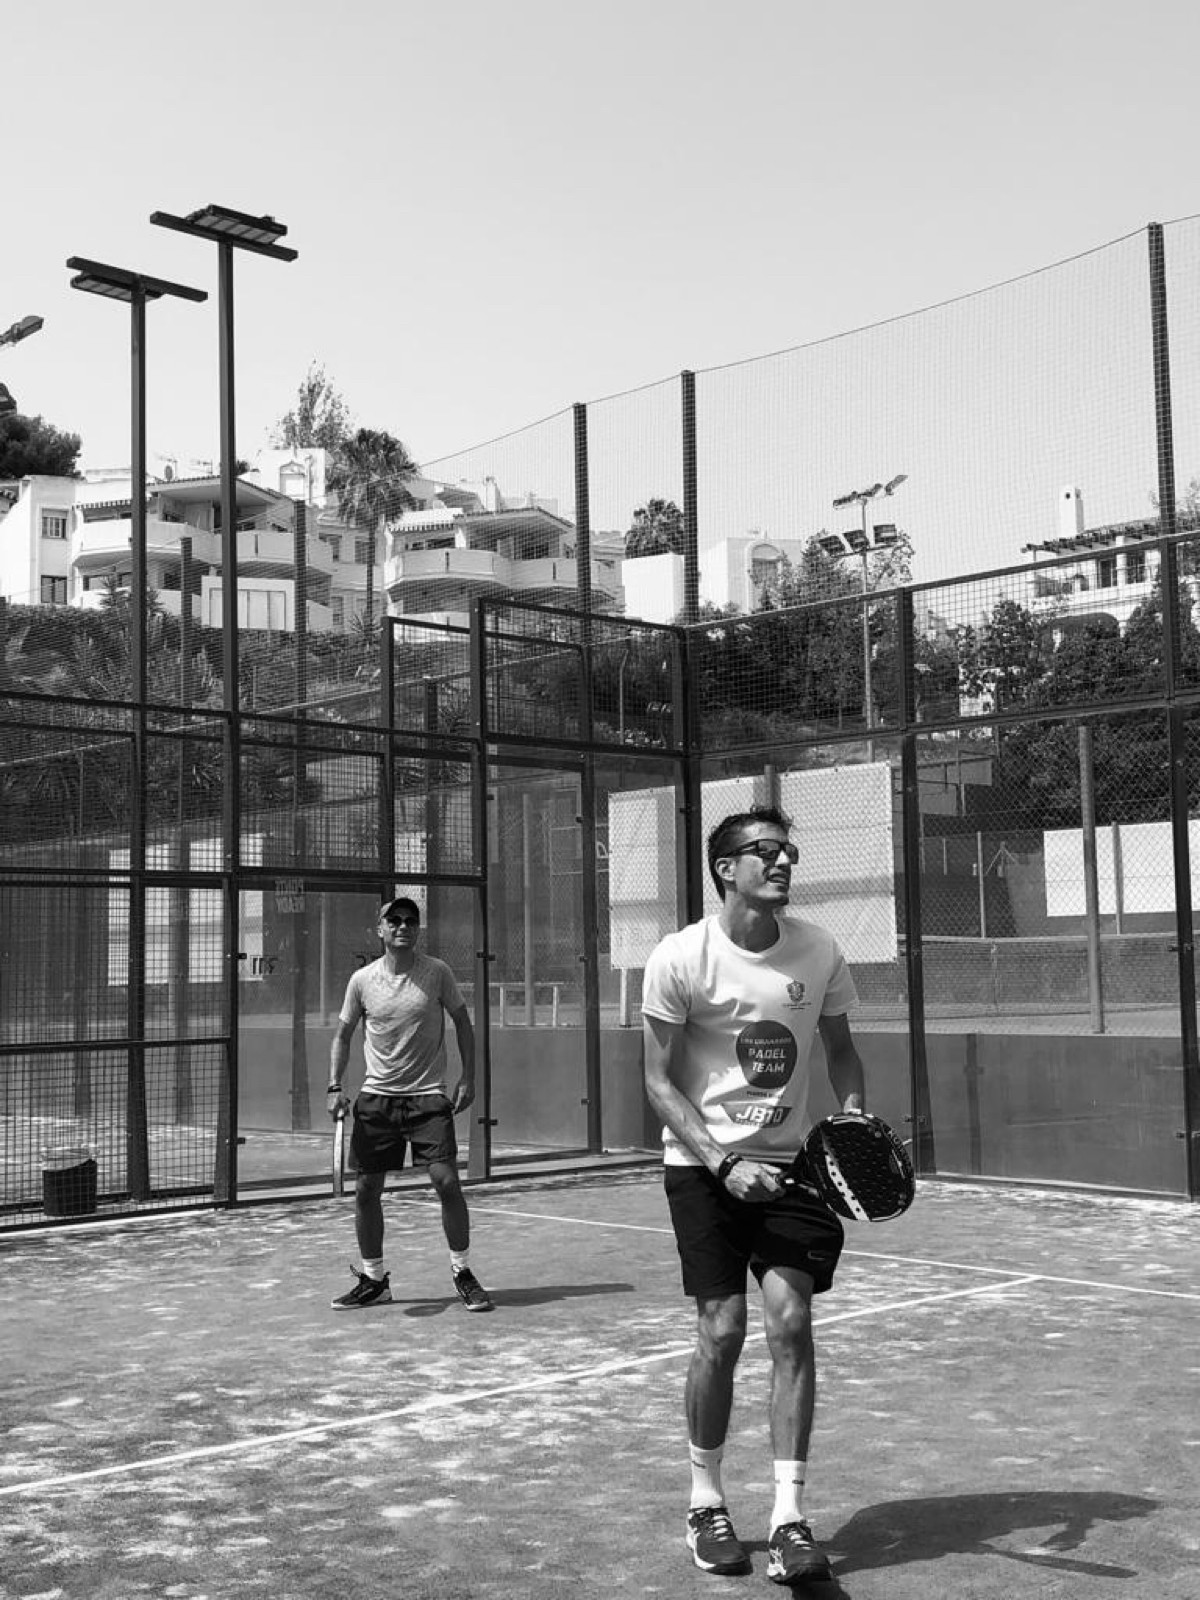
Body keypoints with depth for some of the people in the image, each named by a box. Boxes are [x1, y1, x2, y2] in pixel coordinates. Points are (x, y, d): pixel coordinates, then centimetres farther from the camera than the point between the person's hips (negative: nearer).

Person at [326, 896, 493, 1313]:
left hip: (428, 1095, -2)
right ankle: (373, 1280, 19)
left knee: (447, 1181, -12)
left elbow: (462, 1021, 6)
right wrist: (335, 1086, 0)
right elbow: (343, 1034, 11)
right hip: (375, 1097, 2)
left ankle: (462, 1273, 5)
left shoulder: (437, 972, -4)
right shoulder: (362, 980, 0)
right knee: (366, 1189, 3)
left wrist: (468, 1077, -2)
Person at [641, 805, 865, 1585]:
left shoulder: (818, 950, -2)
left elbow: (841, 1051, 12)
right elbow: (660, 1082, -7)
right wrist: (724, 1163, -17)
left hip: (790, 1164, 3)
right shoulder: (680, 958, -12)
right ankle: (706, 1500, 18)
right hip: (703, 1164, -2)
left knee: (792, 1323, -8)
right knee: (722, 1332, -4)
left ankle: (789, 1517, 2)